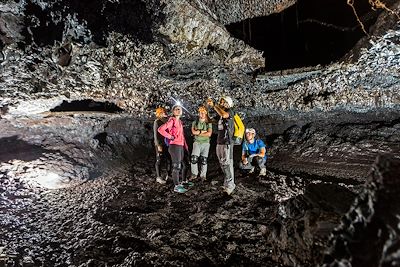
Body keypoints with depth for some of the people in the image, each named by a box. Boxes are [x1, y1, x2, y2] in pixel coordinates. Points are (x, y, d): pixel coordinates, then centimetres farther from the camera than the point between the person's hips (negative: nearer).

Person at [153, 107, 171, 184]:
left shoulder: (166, 121, 9)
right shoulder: (157, 122, -10)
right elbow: (155, 134, -13)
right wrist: (158, 145, -16)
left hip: (166, 143, 6)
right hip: (160, 144, -6)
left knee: (168, 159, 11)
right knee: (159, 160, 1)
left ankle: (168, 175, 25)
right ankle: (158, 177, 10)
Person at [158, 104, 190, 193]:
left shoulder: (180, 122, 15)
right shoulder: (172, 120, -11)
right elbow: (160, 129, -21)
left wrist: (186, 146, 17)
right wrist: (170, 137, -16)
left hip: (181, 146, 9)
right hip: (175, 146, -9)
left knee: (182, 165, 16)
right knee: (176, 166, -3)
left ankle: (180, 183, 29)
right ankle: (176, 187, 6)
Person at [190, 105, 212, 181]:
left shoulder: (209, 123, 4)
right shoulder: (195, 122, 8)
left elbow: (209, 134, -9)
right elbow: (193, 132, -8)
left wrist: (198, 133, -8)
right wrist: (204, 131, -9)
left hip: (206, 143, 0)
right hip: (197, 142, 1)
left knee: (204, 160, 1)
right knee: (194, 158, -10)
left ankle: (203, 175, 11)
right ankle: (194, 174, 3)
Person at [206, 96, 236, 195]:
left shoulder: (229, 112, -9)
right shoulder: (220, 115, 15)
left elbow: (224, 115, -33)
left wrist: (214, 105, -26)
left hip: (227, 143, -9)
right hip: (219, 143, 9)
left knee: (227, 164, -7)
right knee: (223, 164, 15)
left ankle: (230, 185, 0)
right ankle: (227, 183, 26)